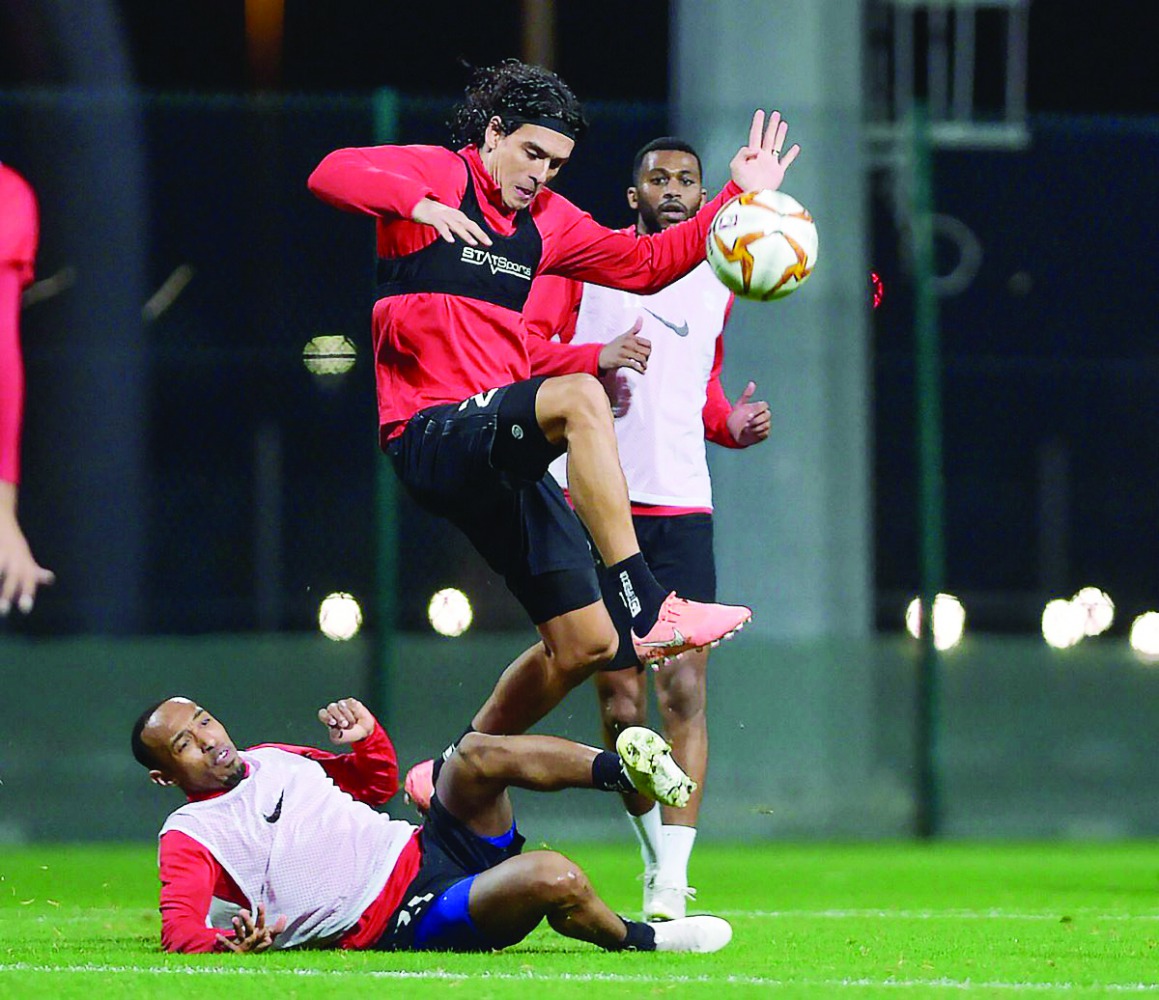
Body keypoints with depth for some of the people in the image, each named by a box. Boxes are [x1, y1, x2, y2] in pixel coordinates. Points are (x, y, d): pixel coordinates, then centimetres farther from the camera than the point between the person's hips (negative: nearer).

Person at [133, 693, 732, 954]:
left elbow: (378, 782, 31)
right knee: (551, 879, -31)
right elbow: (178, 931, -15)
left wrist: (366, 735, 9)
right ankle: (638, 940, -6)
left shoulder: (271, 760, 20)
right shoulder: (188, 838, 0)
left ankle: (625, 767, -8)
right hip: (401, 925, -8)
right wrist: (229, 942, -37)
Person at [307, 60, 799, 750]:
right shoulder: (437, 174, -2)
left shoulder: (546, 220, 19)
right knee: (579, 397, -36)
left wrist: (738, 197, 15)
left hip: (502, 451, 8)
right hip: (431, 433, -8)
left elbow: (647, 264, 24)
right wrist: (419, 204, -36)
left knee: (586, 646, 5)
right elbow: (332, 174, -19)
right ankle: (651, 610, -40)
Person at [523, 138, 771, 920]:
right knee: (620, 703, -1)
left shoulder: (715, 285, 16)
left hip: (681, 509, 2)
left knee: (684, 692, -10)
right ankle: (655, 860, 18)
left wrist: (732, 424, 8)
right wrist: (597, 358, -21)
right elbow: (527, 350, -3)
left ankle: (672, 885, -13)